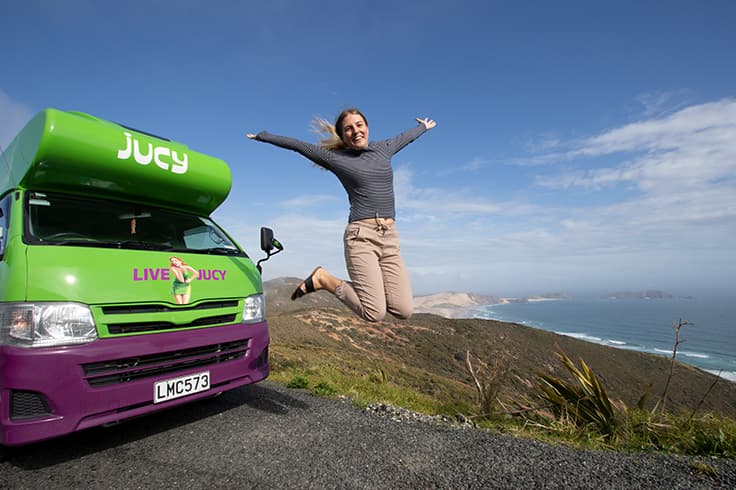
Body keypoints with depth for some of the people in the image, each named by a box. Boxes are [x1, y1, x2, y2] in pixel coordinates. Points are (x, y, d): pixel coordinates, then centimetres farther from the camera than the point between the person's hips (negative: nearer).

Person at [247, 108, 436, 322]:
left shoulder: (383, 149, 18)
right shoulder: (336, 158, 6)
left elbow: (405, 137, 38)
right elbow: (297, 145, 15)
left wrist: (423, 127, 56)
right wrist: (262, 136, 24)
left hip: (390, 238, 5)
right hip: (361, 236, -5)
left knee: (404, 311, -6)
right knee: (375, 314, -11)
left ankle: (367, 288, 19)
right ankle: (323, 279, 9)